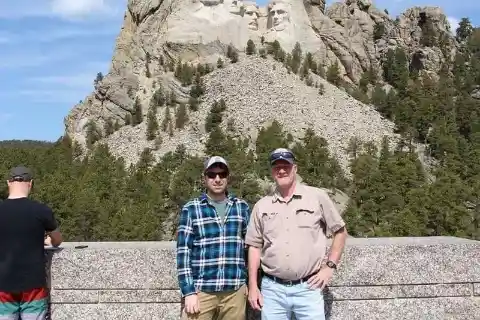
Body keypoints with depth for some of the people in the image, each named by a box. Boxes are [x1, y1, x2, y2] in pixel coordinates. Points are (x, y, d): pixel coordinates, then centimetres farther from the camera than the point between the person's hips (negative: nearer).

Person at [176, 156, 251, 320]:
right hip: (201, 290, -2)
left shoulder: (242, 207, 7)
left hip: (235, 291, 2)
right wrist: (188, 292, -9)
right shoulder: (191, 209, -1)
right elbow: (183, 251, -4)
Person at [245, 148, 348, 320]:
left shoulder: (318, 196, -1)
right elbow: (255, 246, 9)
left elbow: (340, 231, 7)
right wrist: (253, 287, 5)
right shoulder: (261, 206, 6)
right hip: (272, 288, 2)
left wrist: (330, 266, 0)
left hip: (308, 288, -2)